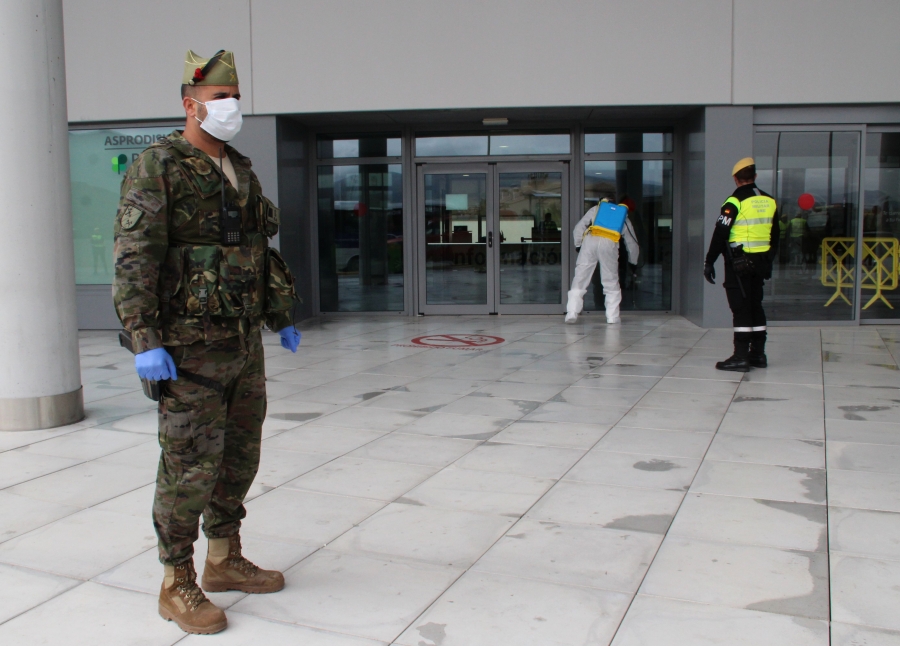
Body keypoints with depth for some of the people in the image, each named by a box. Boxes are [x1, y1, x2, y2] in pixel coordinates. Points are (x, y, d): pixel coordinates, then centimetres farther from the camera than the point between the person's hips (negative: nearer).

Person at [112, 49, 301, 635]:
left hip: (244, 344, 8)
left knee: (239, 457, 14)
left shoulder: (241, 173, 14)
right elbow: (134, 260, -17)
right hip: (190, 346, -8)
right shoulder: (157, 169, -9)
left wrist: (282, 320, 21)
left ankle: (225, 561, 30)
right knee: (191, 466, -2)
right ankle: (177, 585, 12)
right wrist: (145, 341, -24)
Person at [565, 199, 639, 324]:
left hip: (590, 240, 0)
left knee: (580, 279, 4)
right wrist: (633, 263, 46)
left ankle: (571, 313, -3)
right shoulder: (624, 219, 31)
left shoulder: (596, 209, 30)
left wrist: (578, 245, 19)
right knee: (611, 282, 11)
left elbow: (579, 226, 17)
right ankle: (612, 317, 9)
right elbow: (632, 243, 35)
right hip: (609, 243, 0)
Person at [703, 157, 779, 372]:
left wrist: (709, 262, -10)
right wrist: (768, 259, 24)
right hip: (760, 262, 7)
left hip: (739, 263, -6)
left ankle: (741, 357, -5)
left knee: (741, 308, -5)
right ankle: (758, 354, 20)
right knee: (756, 306, 14)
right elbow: (775, 235, 16)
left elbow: (720, 234, -15)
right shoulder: (769, 201, 9)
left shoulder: (735, 201, -12)